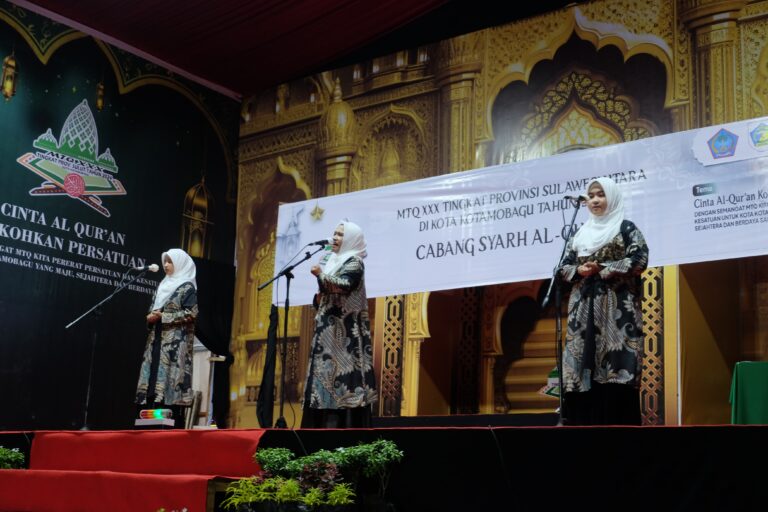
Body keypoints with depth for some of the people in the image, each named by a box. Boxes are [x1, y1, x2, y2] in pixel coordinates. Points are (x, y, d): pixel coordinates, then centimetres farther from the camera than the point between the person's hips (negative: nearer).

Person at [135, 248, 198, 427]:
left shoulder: (187, 287, -2)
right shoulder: (163, 285, 21)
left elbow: (191, 313, -11)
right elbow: (153, 309, 24)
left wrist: (163, 316, -15)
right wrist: (151, 317, -1)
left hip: (176, 342, -7)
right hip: (157, 339, 7)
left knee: (171, 380, -13)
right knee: (154, 378, 0)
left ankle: (174, 427, -12)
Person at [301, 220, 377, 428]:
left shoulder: (354, 262, -5)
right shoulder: (335, 261, 21)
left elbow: (343, 286, -21)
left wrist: (320, 275, -23)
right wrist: (319, 298, 7)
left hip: (345, 330, -9)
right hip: (330, 330, 9)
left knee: (343, 371, -14)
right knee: (328, 372, 4)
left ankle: (347, 426, -14)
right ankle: (329, 425, 5)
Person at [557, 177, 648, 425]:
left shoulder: (625, 228, 4)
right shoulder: (580, 234, 19)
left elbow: (640, 260, -8)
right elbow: (564, 267, 18)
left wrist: (602, 269, -10)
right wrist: (579, 270, -4)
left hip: (616, 306, -5)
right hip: (584, 306, 5)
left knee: (615, 365, -11)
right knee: (584, 366, -2)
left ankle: (617, 421, -10)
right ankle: (585, 420, -1)